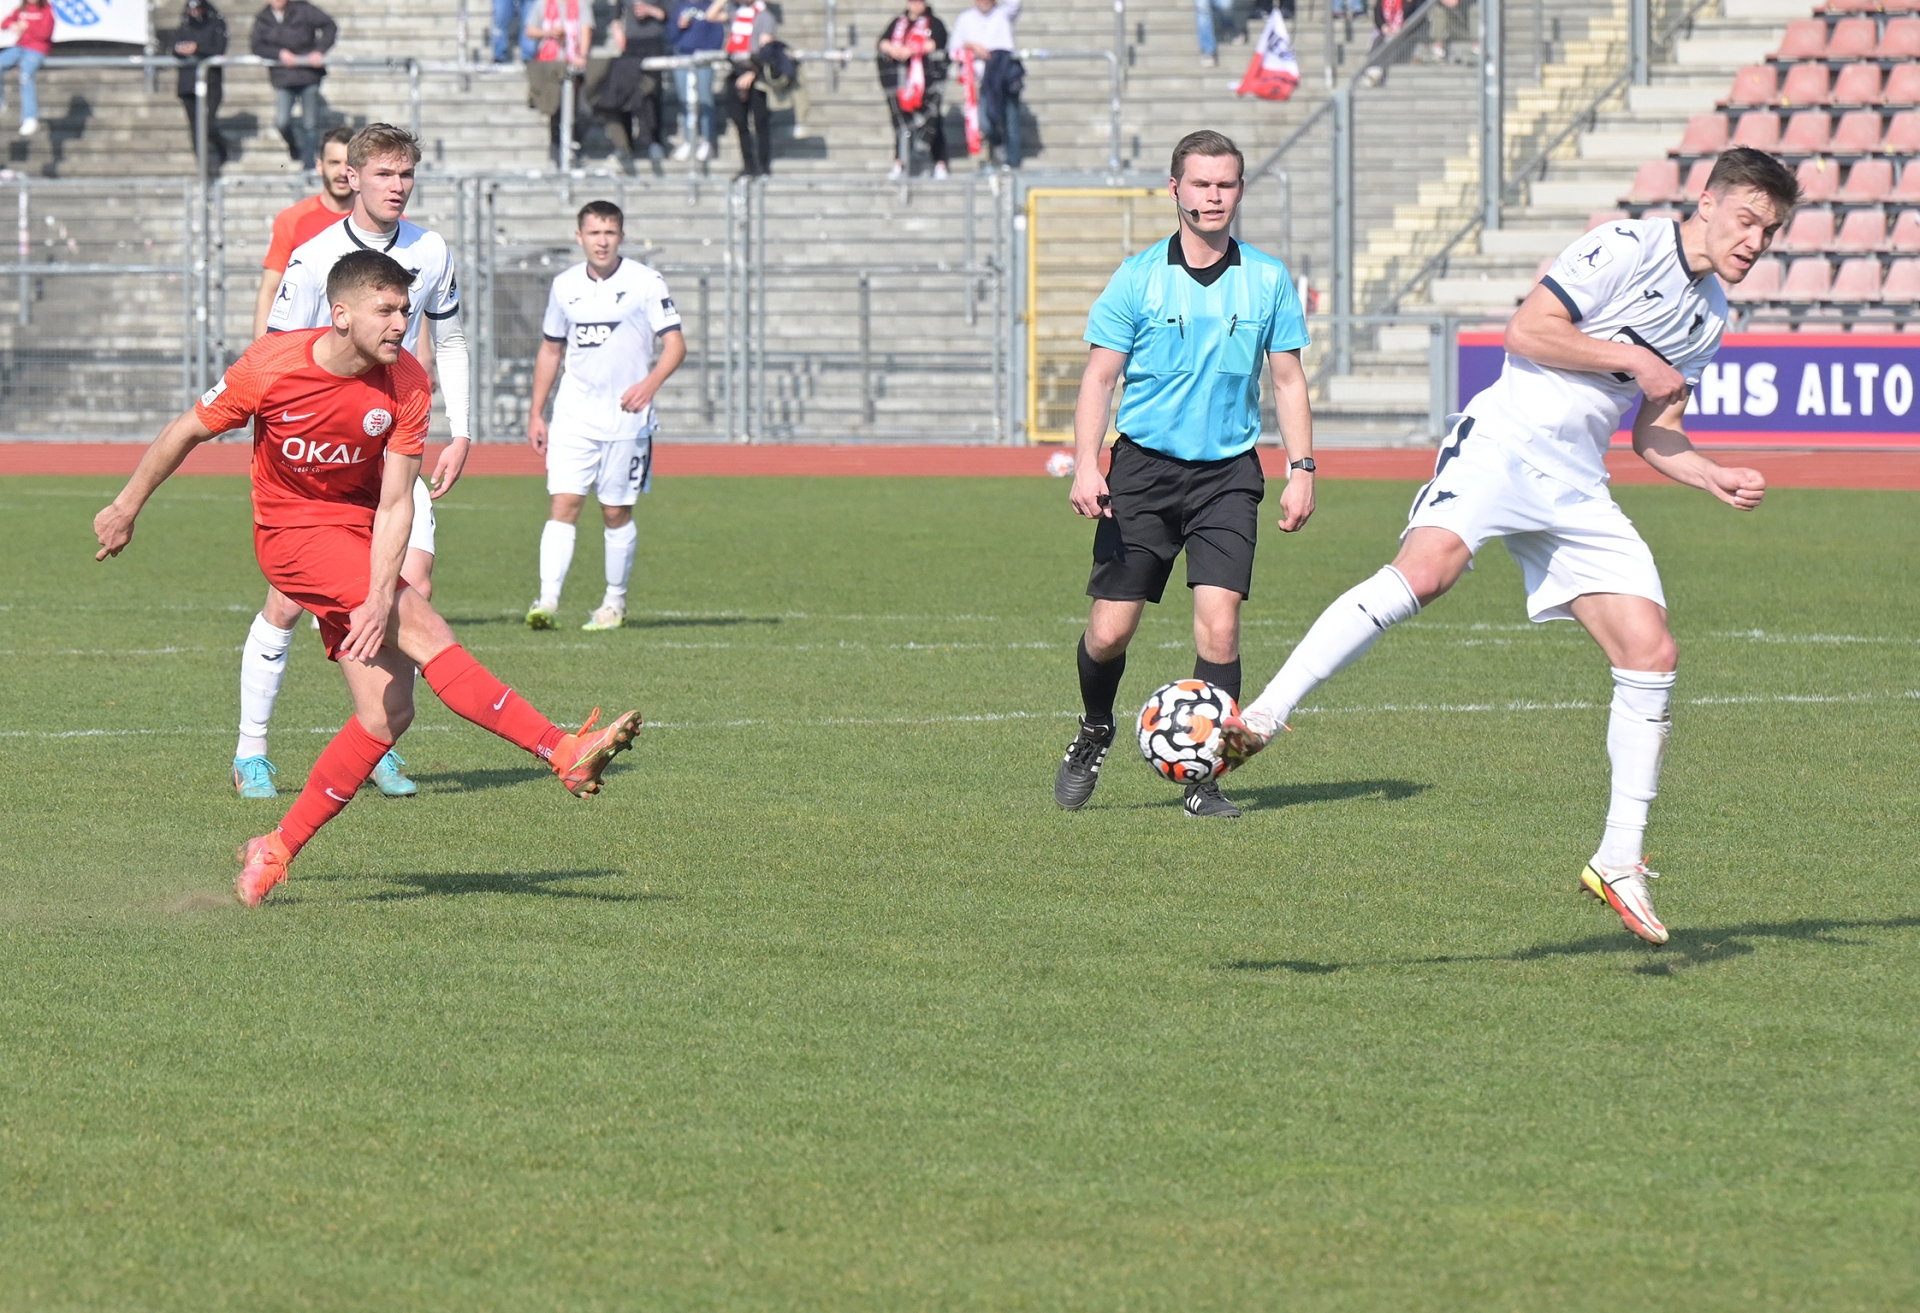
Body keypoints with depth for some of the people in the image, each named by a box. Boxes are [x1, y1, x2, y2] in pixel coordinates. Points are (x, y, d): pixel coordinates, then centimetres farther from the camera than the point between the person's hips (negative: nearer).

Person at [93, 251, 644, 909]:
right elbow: (186, 433, -3)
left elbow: (395, 504, -14)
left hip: (361, 530, 5)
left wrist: (379, 598, -27)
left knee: (388, 712, -6)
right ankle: (566, 754, -30)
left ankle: (275, 853, 7)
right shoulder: (270, 367, -20)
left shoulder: (405, 383, -13)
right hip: (293, 531, -5)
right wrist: (126, 509, 6)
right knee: (422, 629, -25)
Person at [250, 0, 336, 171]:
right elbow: (257, 47, -3)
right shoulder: (262, 19, 4)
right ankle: (293, 146, 22)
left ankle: (309, 167, 11)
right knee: (281, 121, -11)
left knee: (310, 123, 1)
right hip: (282, 78, 1)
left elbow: (330, 27, -3)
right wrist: (279, 53, -19)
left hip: (309, 73, -1)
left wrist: (320, 51, -16)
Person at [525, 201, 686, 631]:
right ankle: (547, 599, -16)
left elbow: (675, 343, -7)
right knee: (564, 503, -9)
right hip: (573, 416, 3)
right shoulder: (565, 285, 8)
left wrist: (651, 382, -25)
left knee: (617, 512, 4)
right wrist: (536, 413, 15)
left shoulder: (645, 283, -4)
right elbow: (550, 350, 18)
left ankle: (615, 602, 18)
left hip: (625, 417, -2)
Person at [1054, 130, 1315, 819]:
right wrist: (1085, 466, -13)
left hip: (1227, 472, 1)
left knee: (1218, 623, -14)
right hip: (1143, 467, 0)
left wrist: (1301, 468, 1)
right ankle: (1093, 734, 28)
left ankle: (1203, 779, -4)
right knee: (1109, 630, -2)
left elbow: (1287, 379, 10)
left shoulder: (1268, 280, 4)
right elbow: (1099, 376, -1)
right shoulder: (1138, 277, -1)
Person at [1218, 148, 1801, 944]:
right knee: (1424, 570, -32)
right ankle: (1260, 719, -35)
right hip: (1505, 443, -7)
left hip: (1577, 490, 7)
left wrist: (1717, 479, 7)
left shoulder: (1710, 316, 20)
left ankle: (1618, 863, 5)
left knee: (1652, 654, -4)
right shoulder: (1627, 248, -4)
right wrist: (1633, 359, -8)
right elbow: (1527, 330, -10)